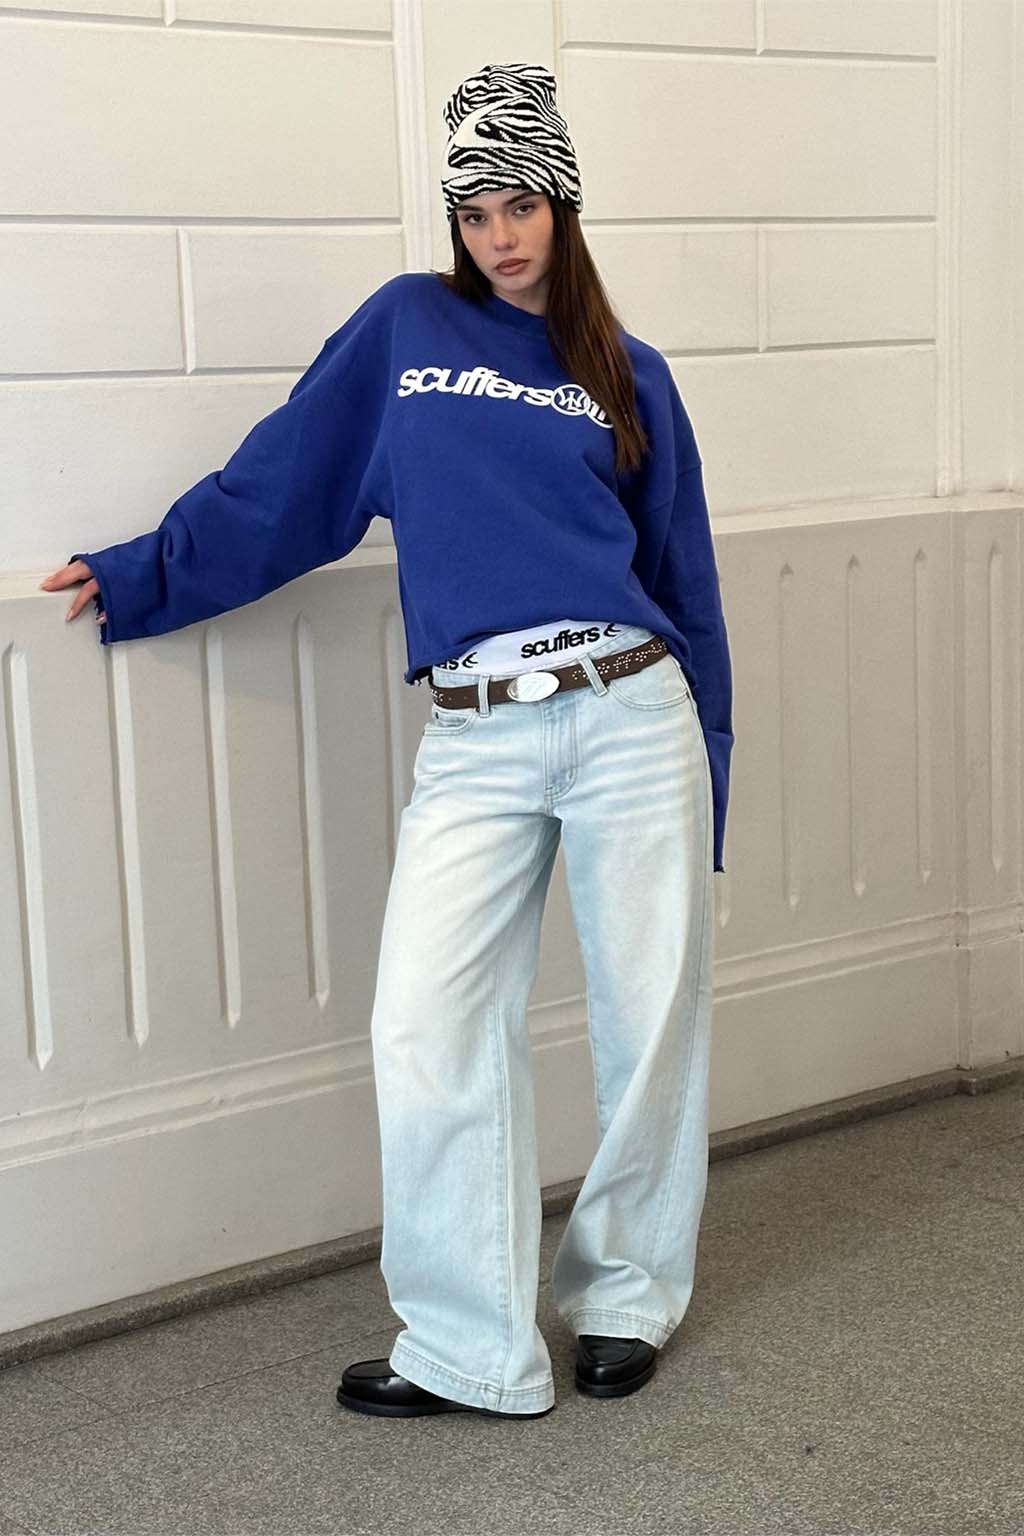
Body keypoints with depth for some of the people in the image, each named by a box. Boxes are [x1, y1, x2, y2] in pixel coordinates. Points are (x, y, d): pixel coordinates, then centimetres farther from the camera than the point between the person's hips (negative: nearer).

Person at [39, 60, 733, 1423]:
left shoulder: (630, 377, 14)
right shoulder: (405, 328, 12)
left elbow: (682, 573, 14)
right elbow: (278, 487, 14)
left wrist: (707, 758, 11)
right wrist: (142, 574, 15)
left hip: (631, 713, 1)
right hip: (475, 740, 0)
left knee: (651, 1018, 5)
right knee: (429, 1033, -8)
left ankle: (627, 1295, 26)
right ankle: (471, 1350, 7)